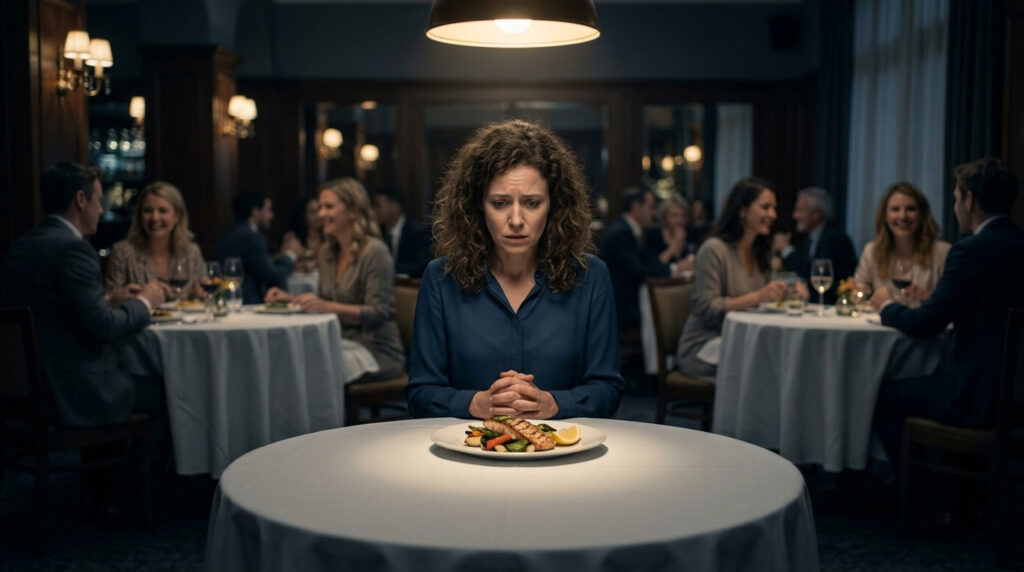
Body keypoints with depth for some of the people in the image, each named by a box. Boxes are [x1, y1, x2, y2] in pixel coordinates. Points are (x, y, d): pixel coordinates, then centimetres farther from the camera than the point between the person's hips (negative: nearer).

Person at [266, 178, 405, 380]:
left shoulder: (374, 252, -11)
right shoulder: (327, 253, 13)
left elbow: (378, 314, -17)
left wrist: (328, 307, -28)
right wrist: (291, 299, 3)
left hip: (377, 351, -7)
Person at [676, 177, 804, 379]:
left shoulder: (762, 252, 14)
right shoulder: (714, 249, -12)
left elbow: (766, 299, 20)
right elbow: (706, 309, -18)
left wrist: (789, 292, -1)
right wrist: (758, 297, -26)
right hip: (702, 347, -7)